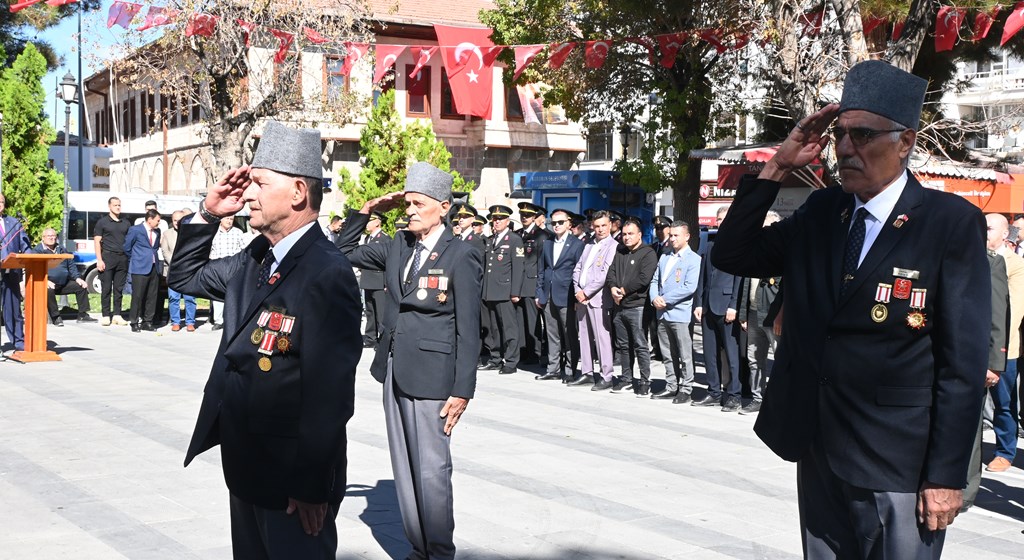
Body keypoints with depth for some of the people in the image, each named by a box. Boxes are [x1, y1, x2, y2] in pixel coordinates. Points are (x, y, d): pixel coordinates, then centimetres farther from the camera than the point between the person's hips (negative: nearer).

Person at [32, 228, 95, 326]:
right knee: (48, 290, -38)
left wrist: (77, 278, 5)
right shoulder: (37, 251, 0)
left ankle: (82, 315, 3)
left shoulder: (61, 250, 21)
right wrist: (45, 281, -28)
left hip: (64, 283, 6)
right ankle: (55, 317, -26)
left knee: (81, 286, -4)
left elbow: (71, 265, 22)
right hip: (49, 284, -6)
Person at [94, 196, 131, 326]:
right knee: (106, 288, -2)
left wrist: (130, 258, 6)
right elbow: (97, 241, 0)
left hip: (123, 258, 4)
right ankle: (105, 316, 1)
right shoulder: (102, 222, 4)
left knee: (119, 289, 5)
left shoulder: (126, 223, 16)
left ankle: (117, 315, 9)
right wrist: (99, 260, -9)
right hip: (108, 257, -4)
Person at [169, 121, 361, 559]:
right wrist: (207, 214, 6)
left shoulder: (327, 274, -21)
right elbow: (184, 277, 22)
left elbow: (328, 392, -24)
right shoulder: (255, 260, 6)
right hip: (245, 465, 9)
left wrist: (312, 489, -22)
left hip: (293, 479, -9)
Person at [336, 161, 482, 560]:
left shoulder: (461, 256, -8)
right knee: (404, 467, 11)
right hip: (395, 371, 7)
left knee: (432, 470, -4)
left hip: (431, 375, -7)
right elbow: (344, 253, 21)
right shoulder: (397, 247, 10)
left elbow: (468, 330, -9)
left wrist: (462, 391, -12)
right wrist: (366, 211, 9)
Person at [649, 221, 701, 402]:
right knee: (668, 355, 12)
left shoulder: (693, 259, -6)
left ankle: (685, 389, 5)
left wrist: (665, 300, -14)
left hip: (680, 314, -7)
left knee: (685, 356, -2)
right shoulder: (664, 258, 17)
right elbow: (655, 280, 16)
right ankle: (671, 387, 20)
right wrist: (655, 298, -5)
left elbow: (690, 287, -15)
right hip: (662, 313, 7)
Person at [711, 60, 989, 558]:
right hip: (819, 457, 5)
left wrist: (946, 477, -13)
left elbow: (964, 362, -11)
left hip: (899, 470, -5)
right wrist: (776, 168, -5)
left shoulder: (951, 222, -10)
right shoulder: (820, 213, 6)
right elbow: (730, 256, 5)